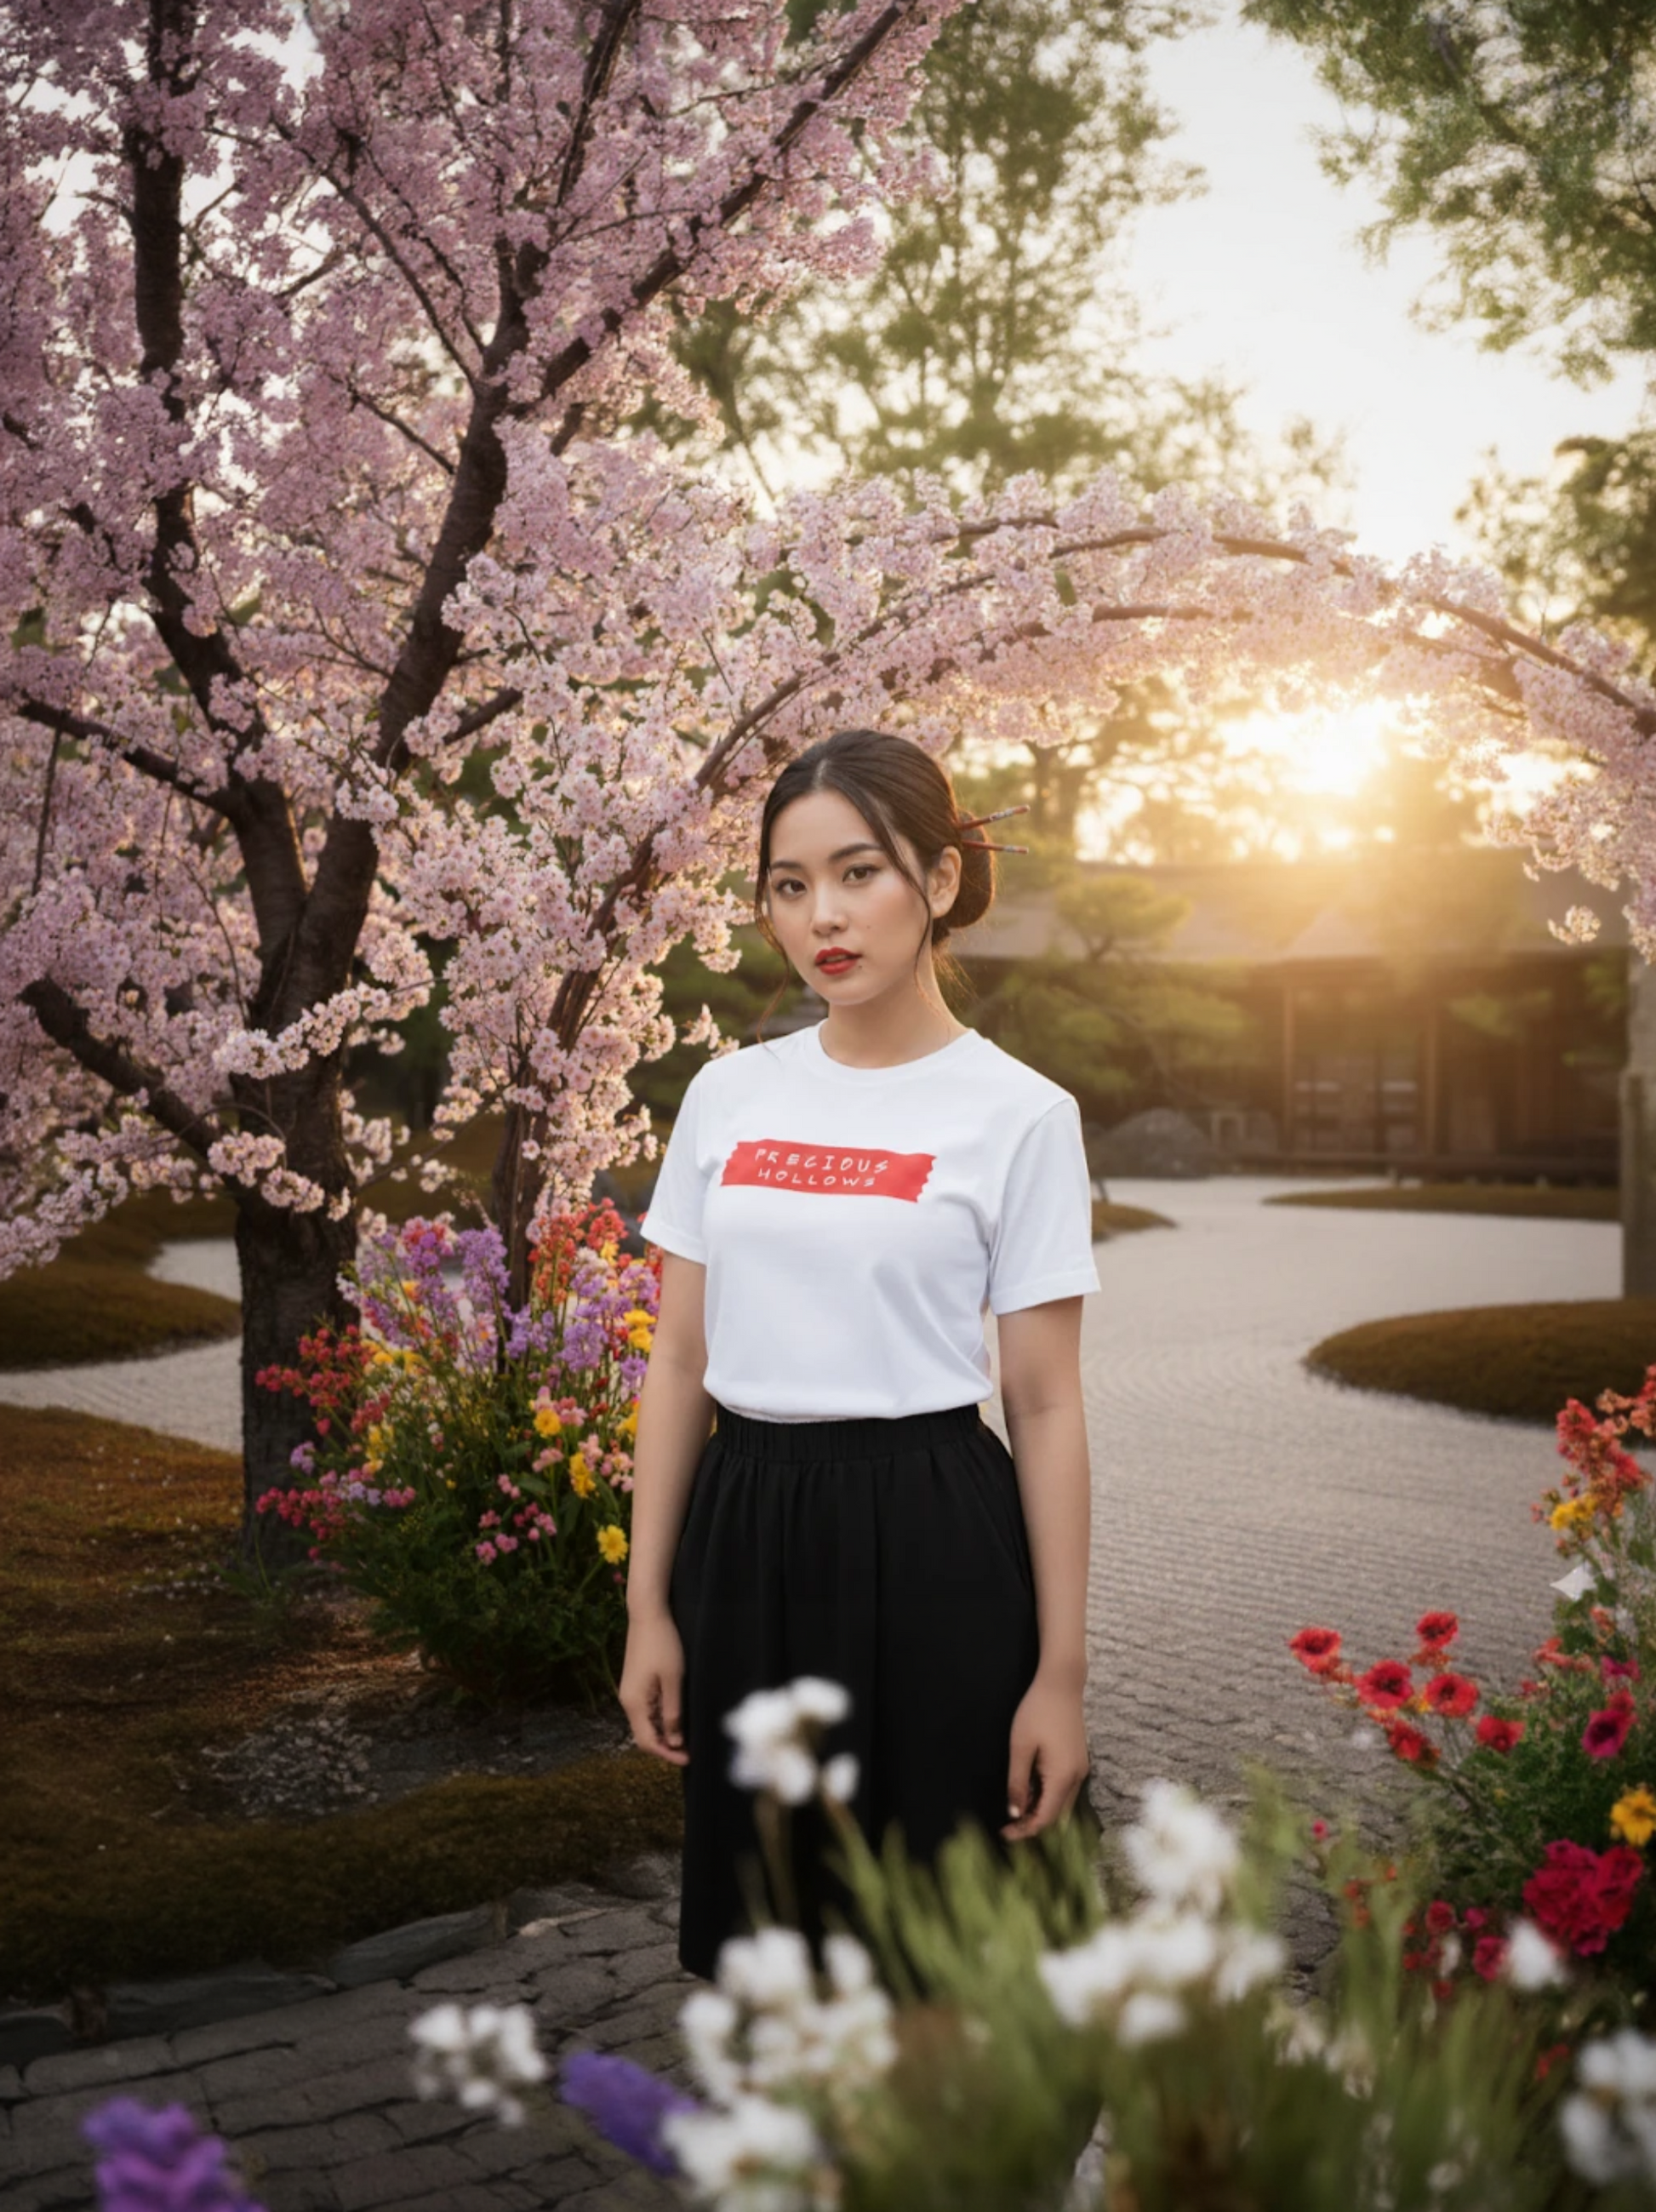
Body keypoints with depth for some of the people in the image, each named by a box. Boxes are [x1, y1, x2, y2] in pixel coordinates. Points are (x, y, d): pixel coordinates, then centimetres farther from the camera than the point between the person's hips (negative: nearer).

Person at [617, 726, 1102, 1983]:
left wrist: (1061, 1673, -7)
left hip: (928, 1547, -4)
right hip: (746, 1540, 4)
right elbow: (679, 1364, 8)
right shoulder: (727, 1096, 6)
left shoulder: (1018, 1114, -5)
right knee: (760, 1945, 14)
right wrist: (649, 1608, 6)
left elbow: (1046, 1410, -6)